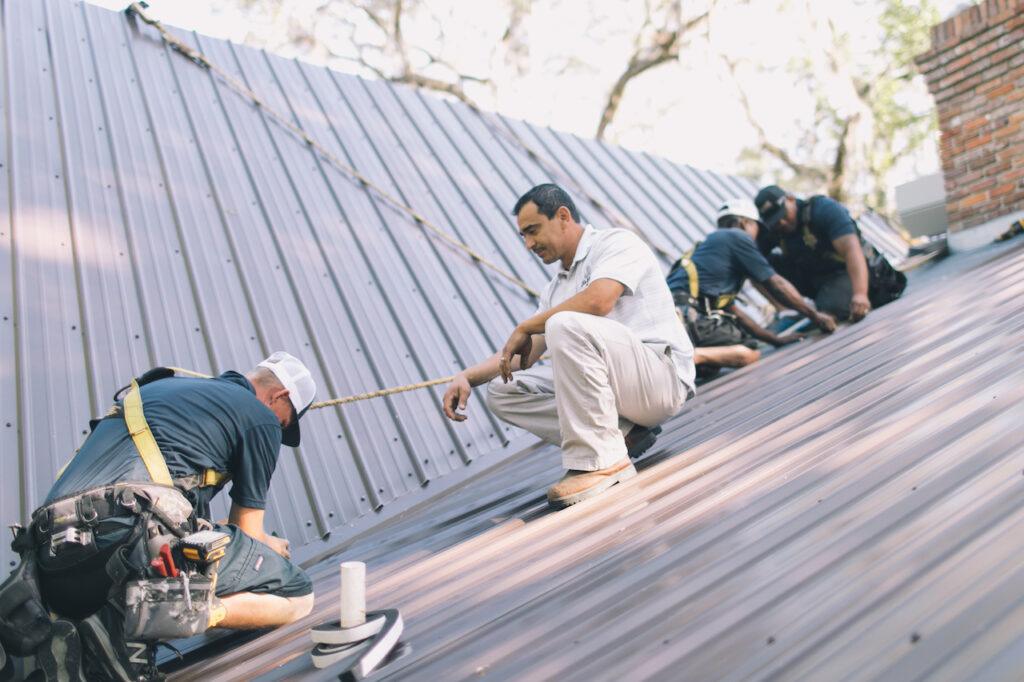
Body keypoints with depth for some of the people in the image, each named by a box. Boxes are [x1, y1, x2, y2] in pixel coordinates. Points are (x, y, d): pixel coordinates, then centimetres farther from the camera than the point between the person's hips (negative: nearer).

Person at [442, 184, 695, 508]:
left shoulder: (618, 242, -4)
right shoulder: (556, 288, 19)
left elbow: (598, 301, -25)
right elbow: (522, 355, 15)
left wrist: (524, 327, -14)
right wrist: (467, 376, -1)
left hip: (662, 375, -8)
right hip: (617, 386, 8)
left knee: (566, 325, -32)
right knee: (501, 391, 1)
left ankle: (602, 460, -24)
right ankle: (619, 432, -5)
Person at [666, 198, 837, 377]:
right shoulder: (737, 237, 7)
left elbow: (731, 310, 31)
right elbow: (776, 285, 6)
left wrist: (776, 339, 32)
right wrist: (816, 316, 18)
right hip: (687, 313, -9)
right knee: (750, 353, -2)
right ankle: (693, 356, -24)